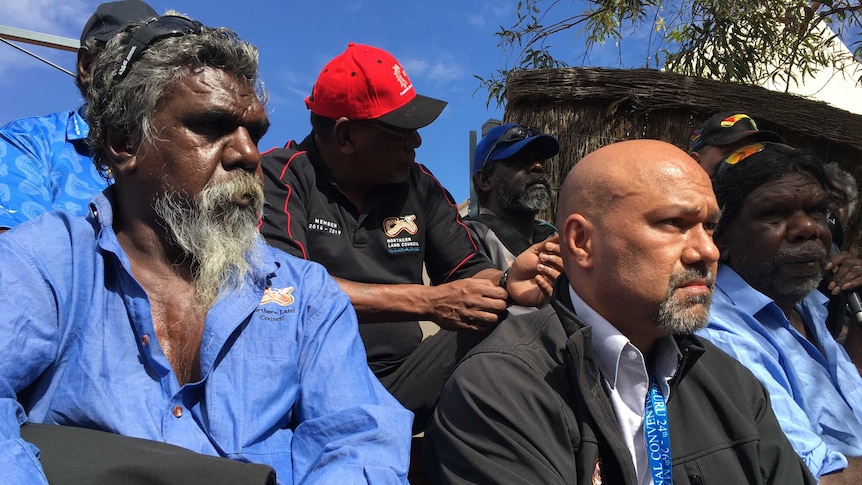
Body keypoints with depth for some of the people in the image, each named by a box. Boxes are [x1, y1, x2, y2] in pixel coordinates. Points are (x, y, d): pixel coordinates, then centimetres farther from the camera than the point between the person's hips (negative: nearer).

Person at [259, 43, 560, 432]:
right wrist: (427, 301, -24)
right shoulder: (280, 177, -7)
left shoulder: (419, 185, 9)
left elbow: (468, 271, 10)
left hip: (401, 379, 4)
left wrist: (506, 283, -15)